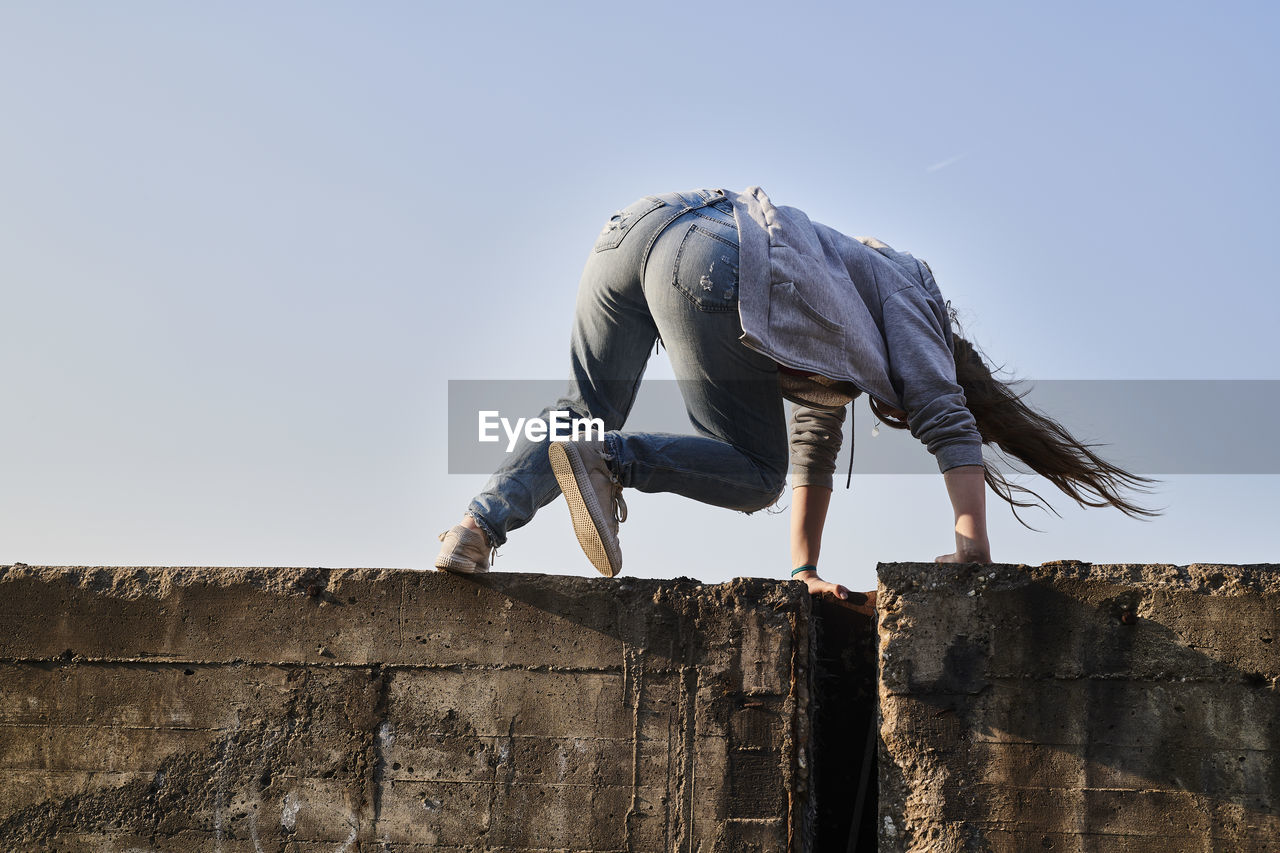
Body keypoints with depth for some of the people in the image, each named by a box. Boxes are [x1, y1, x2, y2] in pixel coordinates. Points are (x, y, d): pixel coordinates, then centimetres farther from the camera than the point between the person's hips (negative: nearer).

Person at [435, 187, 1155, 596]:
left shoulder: (842, 351, 41)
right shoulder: (902, 298, 21)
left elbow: (814, 452, 44)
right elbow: (947, 421, 7)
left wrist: (806, 571, 43)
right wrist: (975, 549, 5)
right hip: (708, 258, -8)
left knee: (585, 414, 17)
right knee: (754, 476, 3)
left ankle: (481, 527, -3)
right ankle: (607, 462, -15)